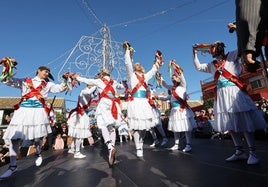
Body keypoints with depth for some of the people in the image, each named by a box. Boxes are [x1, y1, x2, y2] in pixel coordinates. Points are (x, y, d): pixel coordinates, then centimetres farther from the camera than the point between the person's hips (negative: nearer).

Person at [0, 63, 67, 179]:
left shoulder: (48, 84, 18)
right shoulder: (25, 81, 18)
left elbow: (60, 88, 6)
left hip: (38, 110, 0)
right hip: (23, 110, 1)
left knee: (38, 136, 1)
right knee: (14, 137, -1)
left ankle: (38, 154, 31)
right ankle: (13, 166, 12)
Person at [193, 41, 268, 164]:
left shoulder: (232, 56, 9)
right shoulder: (211, 65, 23)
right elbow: (198, 67, 28)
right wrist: (195, 54, 23)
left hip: (234, 91, -5)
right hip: (221, 95, 5)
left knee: (244, 120, -6)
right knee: (229, 123, 3)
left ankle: (253, 153, 1)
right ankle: (239, 151, 12)